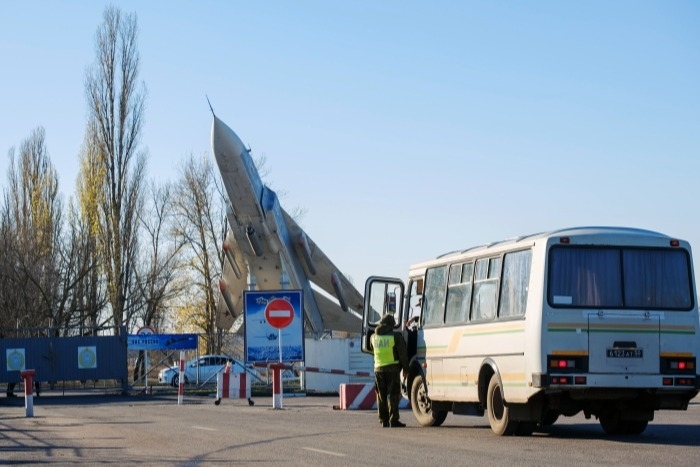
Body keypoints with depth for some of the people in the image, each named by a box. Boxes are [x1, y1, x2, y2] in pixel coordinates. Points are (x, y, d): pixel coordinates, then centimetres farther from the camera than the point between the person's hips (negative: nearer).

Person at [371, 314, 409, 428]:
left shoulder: (374, 337, 7)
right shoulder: (396, 336, -8)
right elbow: (403, 354, -6)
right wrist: (405, 369, 2)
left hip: (378, 370, 4)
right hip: (392, 370, -4)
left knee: (381, 396, 11)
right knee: (393, 395, -1)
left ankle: (383, 420, 11)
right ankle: (393, 420, -5)